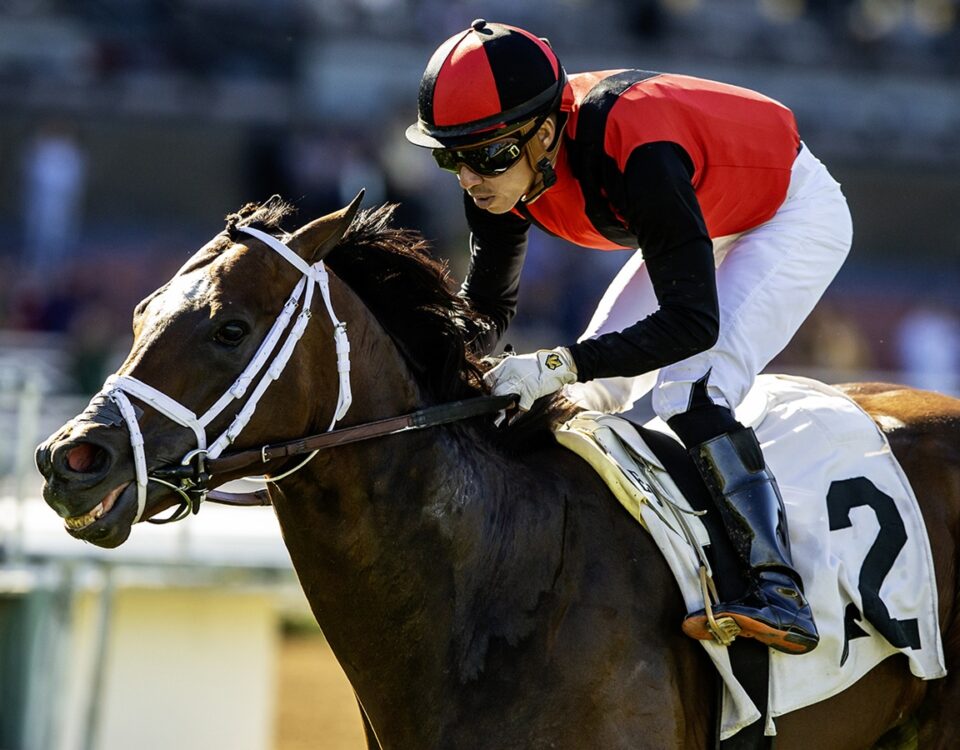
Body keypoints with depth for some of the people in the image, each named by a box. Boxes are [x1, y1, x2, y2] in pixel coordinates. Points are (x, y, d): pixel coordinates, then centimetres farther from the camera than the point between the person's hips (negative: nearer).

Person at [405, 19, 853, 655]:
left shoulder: (635, 155, -42)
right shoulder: (504, 164, -19)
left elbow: (693, 322, -41)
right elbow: (488, 305, -5)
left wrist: (561, 363, -50)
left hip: (798, 214, -8)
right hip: (709, 223, 8)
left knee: (689, 393, -26)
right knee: (592, 394, 5)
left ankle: (781, 594, -31)